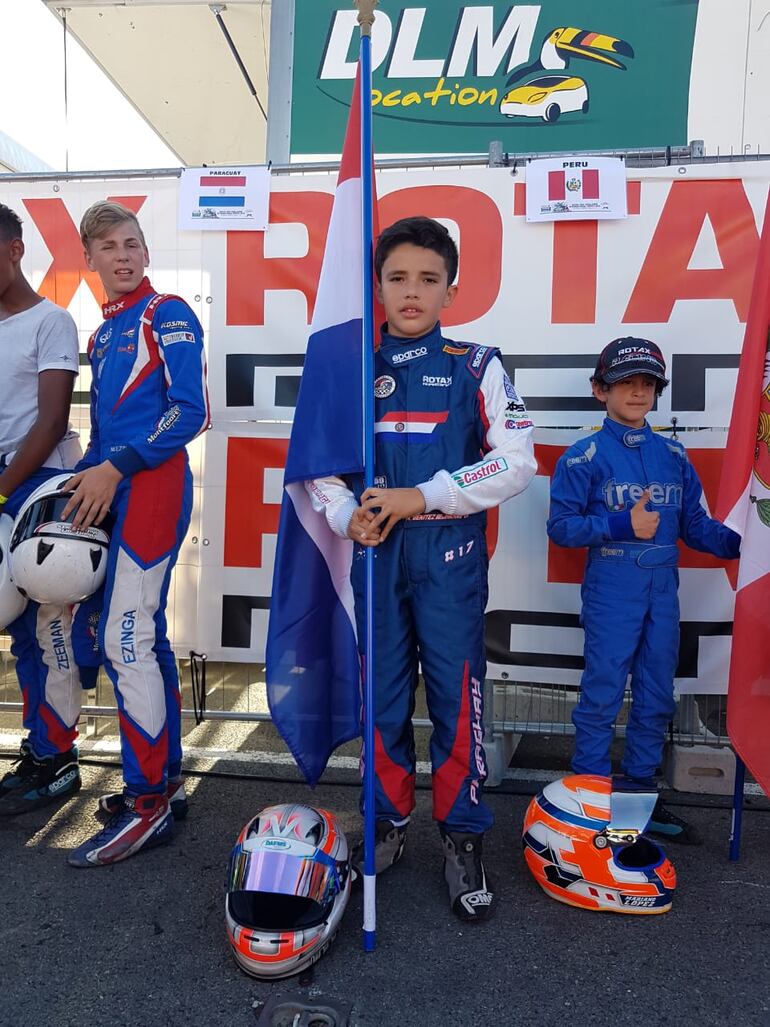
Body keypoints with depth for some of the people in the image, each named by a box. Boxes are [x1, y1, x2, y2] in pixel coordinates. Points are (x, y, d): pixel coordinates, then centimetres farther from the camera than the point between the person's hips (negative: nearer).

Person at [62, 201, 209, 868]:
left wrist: (115, 468, -15)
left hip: (154, 485, -9)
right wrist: (84, 479, 11)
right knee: (143, 636, 11)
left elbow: (190, 410, -13)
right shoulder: (103, 334, 22)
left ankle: (149, 804, 1)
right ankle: (165, 781, 24)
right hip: (115, 491, 9)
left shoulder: (168, 315, -2)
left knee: (126, 640, -10)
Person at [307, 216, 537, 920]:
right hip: (377, 551, 3)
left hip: (450, 552, -2)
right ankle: (390, 822, 30)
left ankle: (464, 840, 19)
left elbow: (516, 460, -7)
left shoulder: (475, 367, 2)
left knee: (458, 694, 1)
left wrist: (423, 497, -14)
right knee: (383, 693, 11)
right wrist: (347, 516, -10)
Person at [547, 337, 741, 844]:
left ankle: (640, 793, 29)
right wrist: (621, 525, -18)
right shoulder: (584, 456, -4)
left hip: (664, 588, 5)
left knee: (657, 698, 13)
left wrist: (742, 543, -5)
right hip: (612, 588, -5)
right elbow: (560, 525, -7)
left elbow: (696, 524, 11)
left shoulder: (674, 455, 10)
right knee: (603, 696, 0)